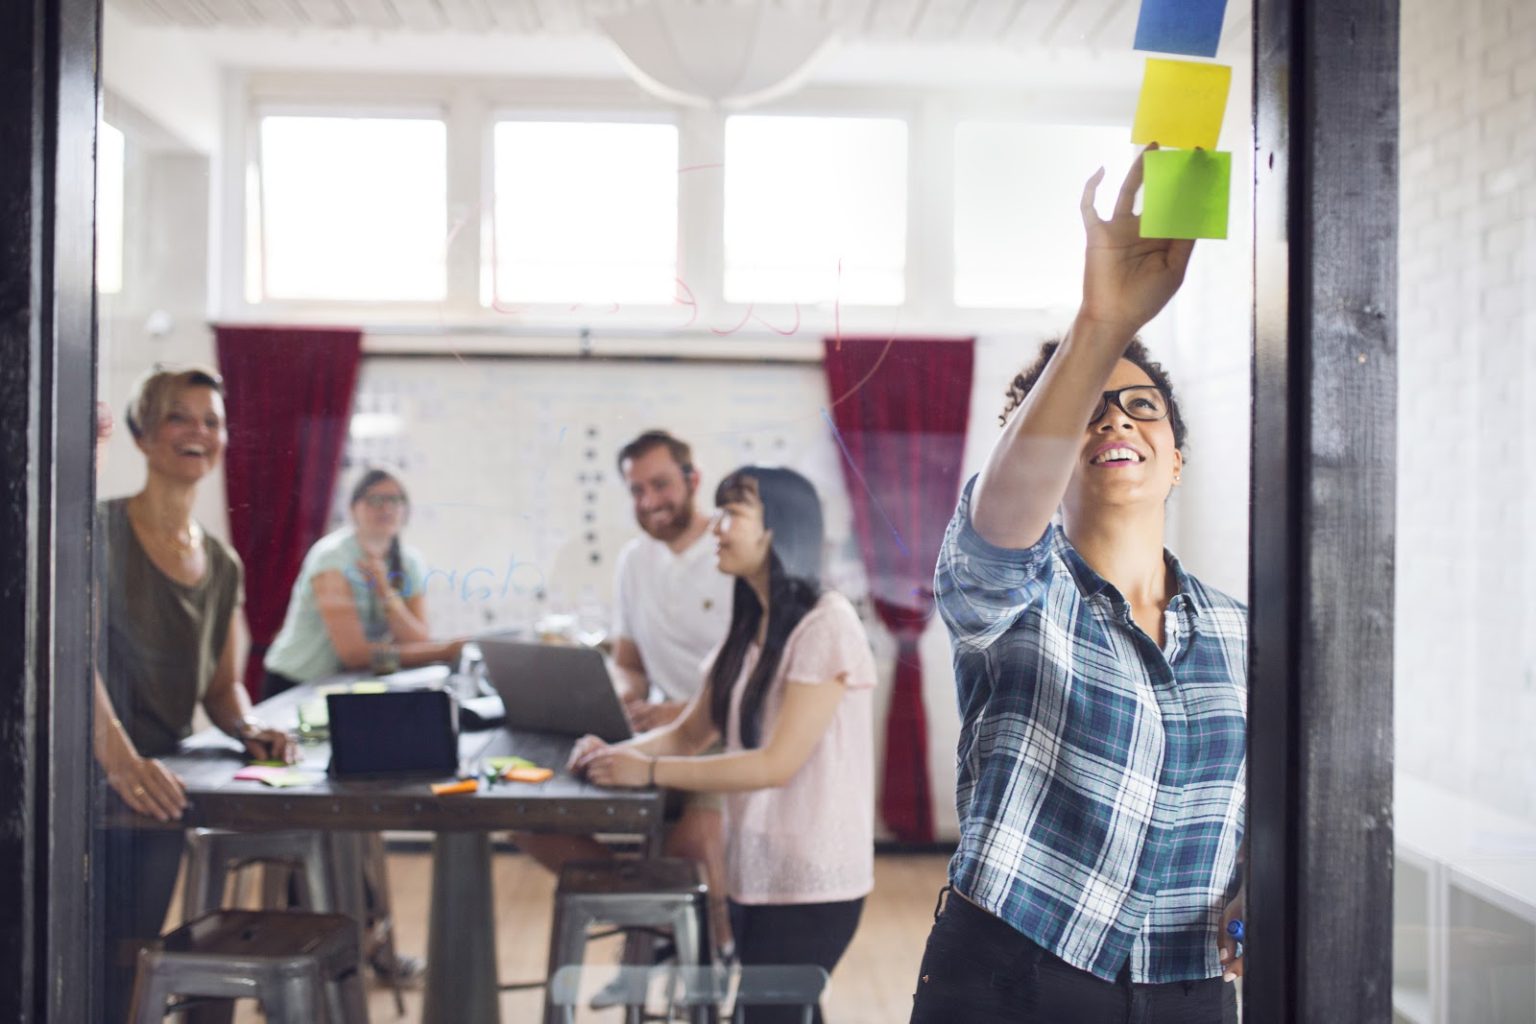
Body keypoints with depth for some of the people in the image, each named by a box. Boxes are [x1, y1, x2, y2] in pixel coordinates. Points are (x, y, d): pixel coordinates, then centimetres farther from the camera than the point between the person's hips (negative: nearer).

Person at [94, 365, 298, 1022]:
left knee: (130, 959, 9)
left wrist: (247, 728, -4)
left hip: (160, 781, 6)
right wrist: (120, 758, -36)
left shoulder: (222, 566, 11)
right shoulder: (102, 529, -9)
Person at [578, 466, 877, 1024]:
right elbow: (689, 733, 11)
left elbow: (778, 763, -21)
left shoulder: (825, 625, -17)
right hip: (754, 870, 8)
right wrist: (618, 753, -8)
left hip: (810, 881, -8)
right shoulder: (750, 626, 10)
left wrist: (648, 771, -21)